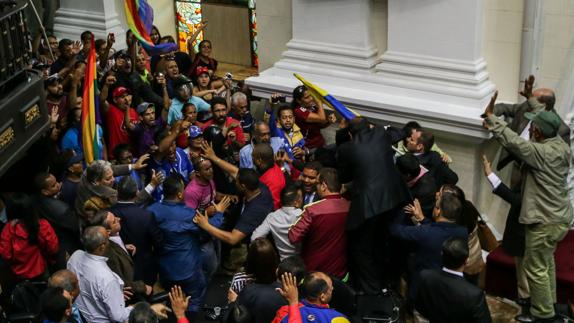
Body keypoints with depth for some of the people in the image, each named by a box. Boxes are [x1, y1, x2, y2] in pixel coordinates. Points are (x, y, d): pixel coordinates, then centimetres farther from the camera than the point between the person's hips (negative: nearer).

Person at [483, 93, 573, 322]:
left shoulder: (540, 153, -27)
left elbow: (513, 141, -27)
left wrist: (490, 117, -19)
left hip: (545, 222, -9)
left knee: (536, 268, 6)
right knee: (546, 261, 26)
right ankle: (548, 302, 40)